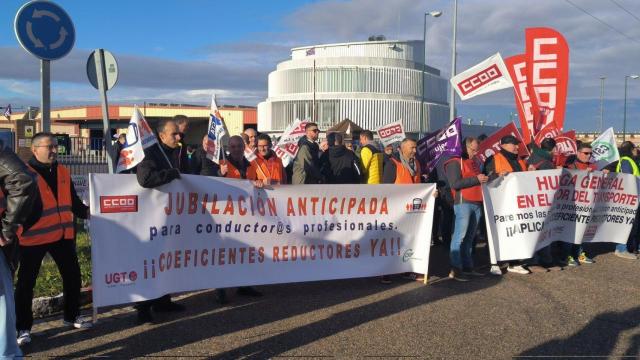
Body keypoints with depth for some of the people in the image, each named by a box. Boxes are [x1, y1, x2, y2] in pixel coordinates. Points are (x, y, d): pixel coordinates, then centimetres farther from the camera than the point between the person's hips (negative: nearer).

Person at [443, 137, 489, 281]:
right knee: (460, 236, -10)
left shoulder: (473, 162, 23)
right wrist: (475, 179, -16)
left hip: (476, 203, 8)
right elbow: (454, 184, -16)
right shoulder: (455, 162, -5)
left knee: (469, 237, 10)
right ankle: (455, 269, -7)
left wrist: (484, 178, 13)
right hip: (463, 203, -8)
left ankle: (467, 267, 15)